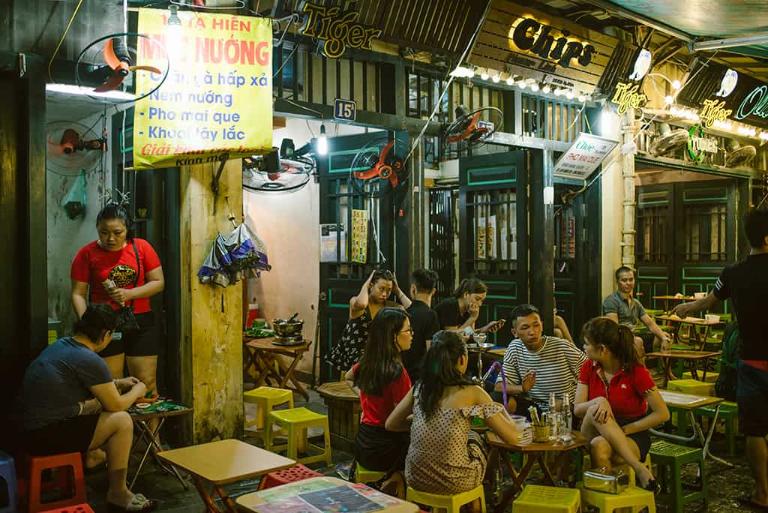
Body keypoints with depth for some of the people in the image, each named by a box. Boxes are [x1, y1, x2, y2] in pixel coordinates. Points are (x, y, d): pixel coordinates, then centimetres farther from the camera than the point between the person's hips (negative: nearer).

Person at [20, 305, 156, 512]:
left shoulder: (60, 345, 8)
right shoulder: (89, 360, -18)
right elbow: (116, 405, -8)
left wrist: (117, 383, 29)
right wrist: (137, 391, 11)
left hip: (33, 427, 9)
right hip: (48, 436, -9)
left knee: (98, 405, 21)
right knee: (122, 420, -6)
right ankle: (118, 494, 4)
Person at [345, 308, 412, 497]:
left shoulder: (366, 363, 0)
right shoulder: (396, 371, -23)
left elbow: (348, 377, 24)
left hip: (362, 444, 7)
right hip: (383, 448, -7)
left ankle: (396, 477, 10)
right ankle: (398, 478, 2)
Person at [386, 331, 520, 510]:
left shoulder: (419, 388, 0)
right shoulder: (472, 393, -13)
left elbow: (391, 424, 11)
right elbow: (513, 437, -9)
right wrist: (501, 409, 10)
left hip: (416, 478, 4)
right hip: (452, 483, -4)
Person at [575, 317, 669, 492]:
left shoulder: (635, 371, -13)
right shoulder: (589, 367, 0)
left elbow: (663, 414, -12)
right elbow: (577, 409, -5)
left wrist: (626, 429, -15)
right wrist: (597, 402, -26)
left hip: (632, 436, -4)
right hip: (596, 434, 5)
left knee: (600, 446, -38)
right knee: (596, 410, -32)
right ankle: (638, 468, -31)